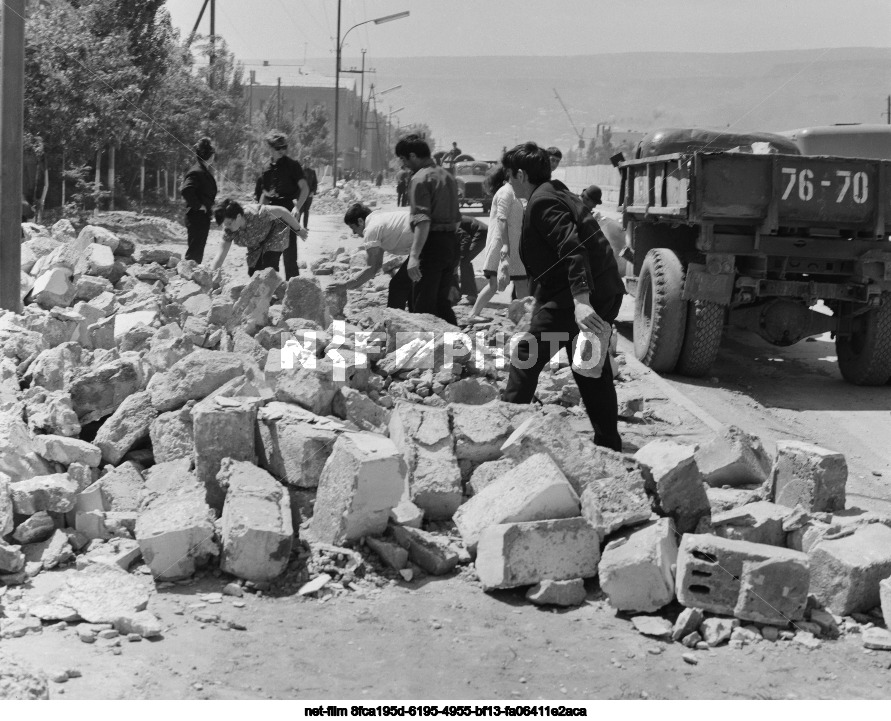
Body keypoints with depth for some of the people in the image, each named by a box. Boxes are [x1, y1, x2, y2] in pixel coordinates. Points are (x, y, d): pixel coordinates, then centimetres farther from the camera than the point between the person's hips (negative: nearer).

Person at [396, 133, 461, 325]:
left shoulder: (420, 179, -12)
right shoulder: (447, 175, 17)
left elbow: (423, 221, -23)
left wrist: (414, 255, -29)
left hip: (432, 243, -9)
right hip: (451, 242, 9)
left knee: (422, 304, -3)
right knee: (442, 302, 16)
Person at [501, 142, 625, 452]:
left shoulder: (542, 203, -11)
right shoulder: (559, 195, 20)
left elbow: (572, 249, -24)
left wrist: (580, 301, -33)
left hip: (570, 298, -10)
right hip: (604, 294, 10)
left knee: (527, 357, -1)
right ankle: (608, 444, 21)